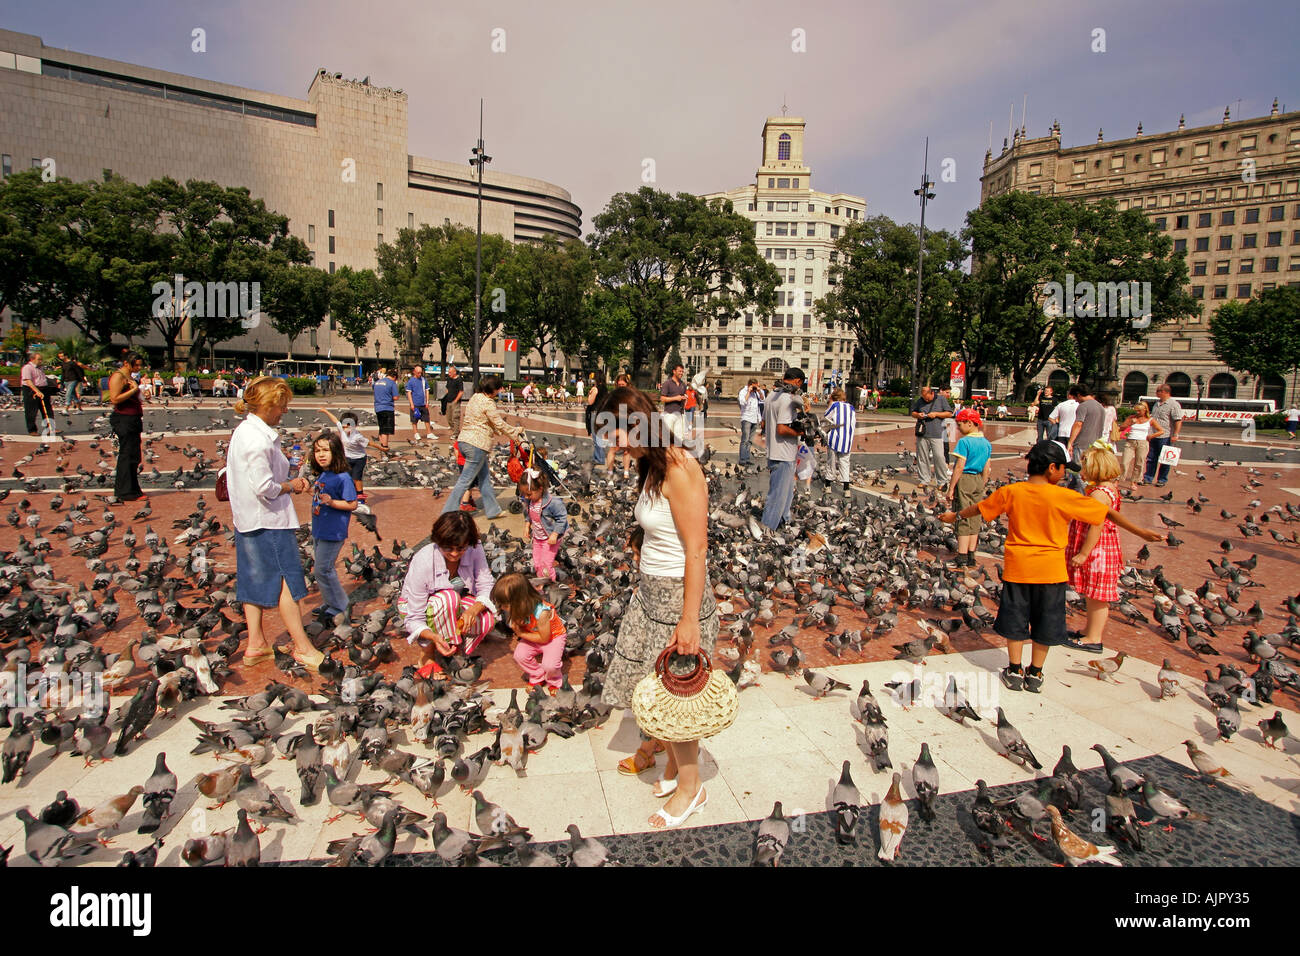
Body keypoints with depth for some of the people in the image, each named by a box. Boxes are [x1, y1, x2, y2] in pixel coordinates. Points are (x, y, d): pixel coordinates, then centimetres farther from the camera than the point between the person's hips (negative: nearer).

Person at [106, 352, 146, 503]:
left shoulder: (128, 377, 19)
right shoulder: (118, 376, -11)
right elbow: (115, 399, -22)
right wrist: (134, 389, -20)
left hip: (132, 420, 10)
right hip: (123, 420, -10)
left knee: (133, 456, 13)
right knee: (127, 456, -7)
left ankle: (132, 489, 21)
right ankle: (125, 492, -2)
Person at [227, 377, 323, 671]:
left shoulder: (242, 431, 10)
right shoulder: (259, 439, -22)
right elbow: (265, 487, -25)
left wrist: (288, 481, 8)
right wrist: (290, 486, -8)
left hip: (247, 521, 10)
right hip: (269, 522, -10)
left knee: (254, 580, 15)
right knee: (286, 582, -2)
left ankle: (255, 645, 24)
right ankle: (302, 648, 6)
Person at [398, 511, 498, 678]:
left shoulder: (475, 550, -22)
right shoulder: (422, 562, -32)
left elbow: (487, 587, -20)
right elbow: (414, 619, -28)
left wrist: (473, 610, -42)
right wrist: (435, 637, -47)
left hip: (455, 607, 4)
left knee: (487, 617, -26)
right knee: (449, 597, -37)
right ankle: (428, 656, -21)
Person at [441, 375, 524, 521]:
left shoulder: (475, 398, 14)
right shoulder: (488, 403, -14)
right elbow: (500, 424, -10)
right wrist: (516, 431, 3)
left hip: (464, 441, 10)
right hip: (476, 444, -10)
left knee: (484, 477, 16)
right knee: (465, 480, -4)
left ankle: (493, 510, 24)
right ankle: (448, 512, -1)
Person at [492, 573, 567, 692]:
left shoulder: (542, 612, -38)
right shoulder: (520, 609, -19)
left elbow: (544, 638, -25)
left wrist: (521, 633, -23)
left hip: (554, 635, -6)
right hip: (533, 635, 6)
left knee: (549, 665, -27)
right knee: (519, 655, -19)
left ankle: (554, 682, 9)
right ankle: (538, 678, 8)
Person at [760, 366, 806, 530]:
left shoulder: (773, 396, 11)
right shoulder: (788, 399, -19)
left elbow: (763, 424, 17)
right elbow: (782, 429, -25)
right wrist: (801, 432, -14)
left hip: (773, 452, 10)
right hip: (783, 455, -10)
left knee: (787, 491, 23)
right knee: (779, 494, 0)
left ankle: (783, 519, 36)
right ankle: (767, 528, 7)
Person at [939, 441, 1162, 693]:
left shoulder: (1011, 492, -6)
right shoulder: (1064, 497, -12)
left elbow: (979, 508, 8)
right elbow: (1107, 513, -6)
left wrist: (955, 516, 26)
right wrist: (1140, 532, 4)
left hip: (1017, 567, 2)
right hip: (1050, 570, -1)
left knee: (1015, 618, 13)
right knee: (1045, 622, 12)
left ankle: (1015, 672, 21)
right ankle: (1035, 675, 22)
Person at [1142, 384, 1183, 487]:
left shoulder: (1173, 404, -10)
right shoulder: (1157, 403, 16)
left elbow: (1178, 420, -16)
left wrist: (1175, 435, -21)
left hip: (1165, 437, -7)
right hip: (1154, 436, 7)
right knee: (1151, 458, 9)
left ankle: (1162, 480, 10)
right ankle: (1147, 478, 14)